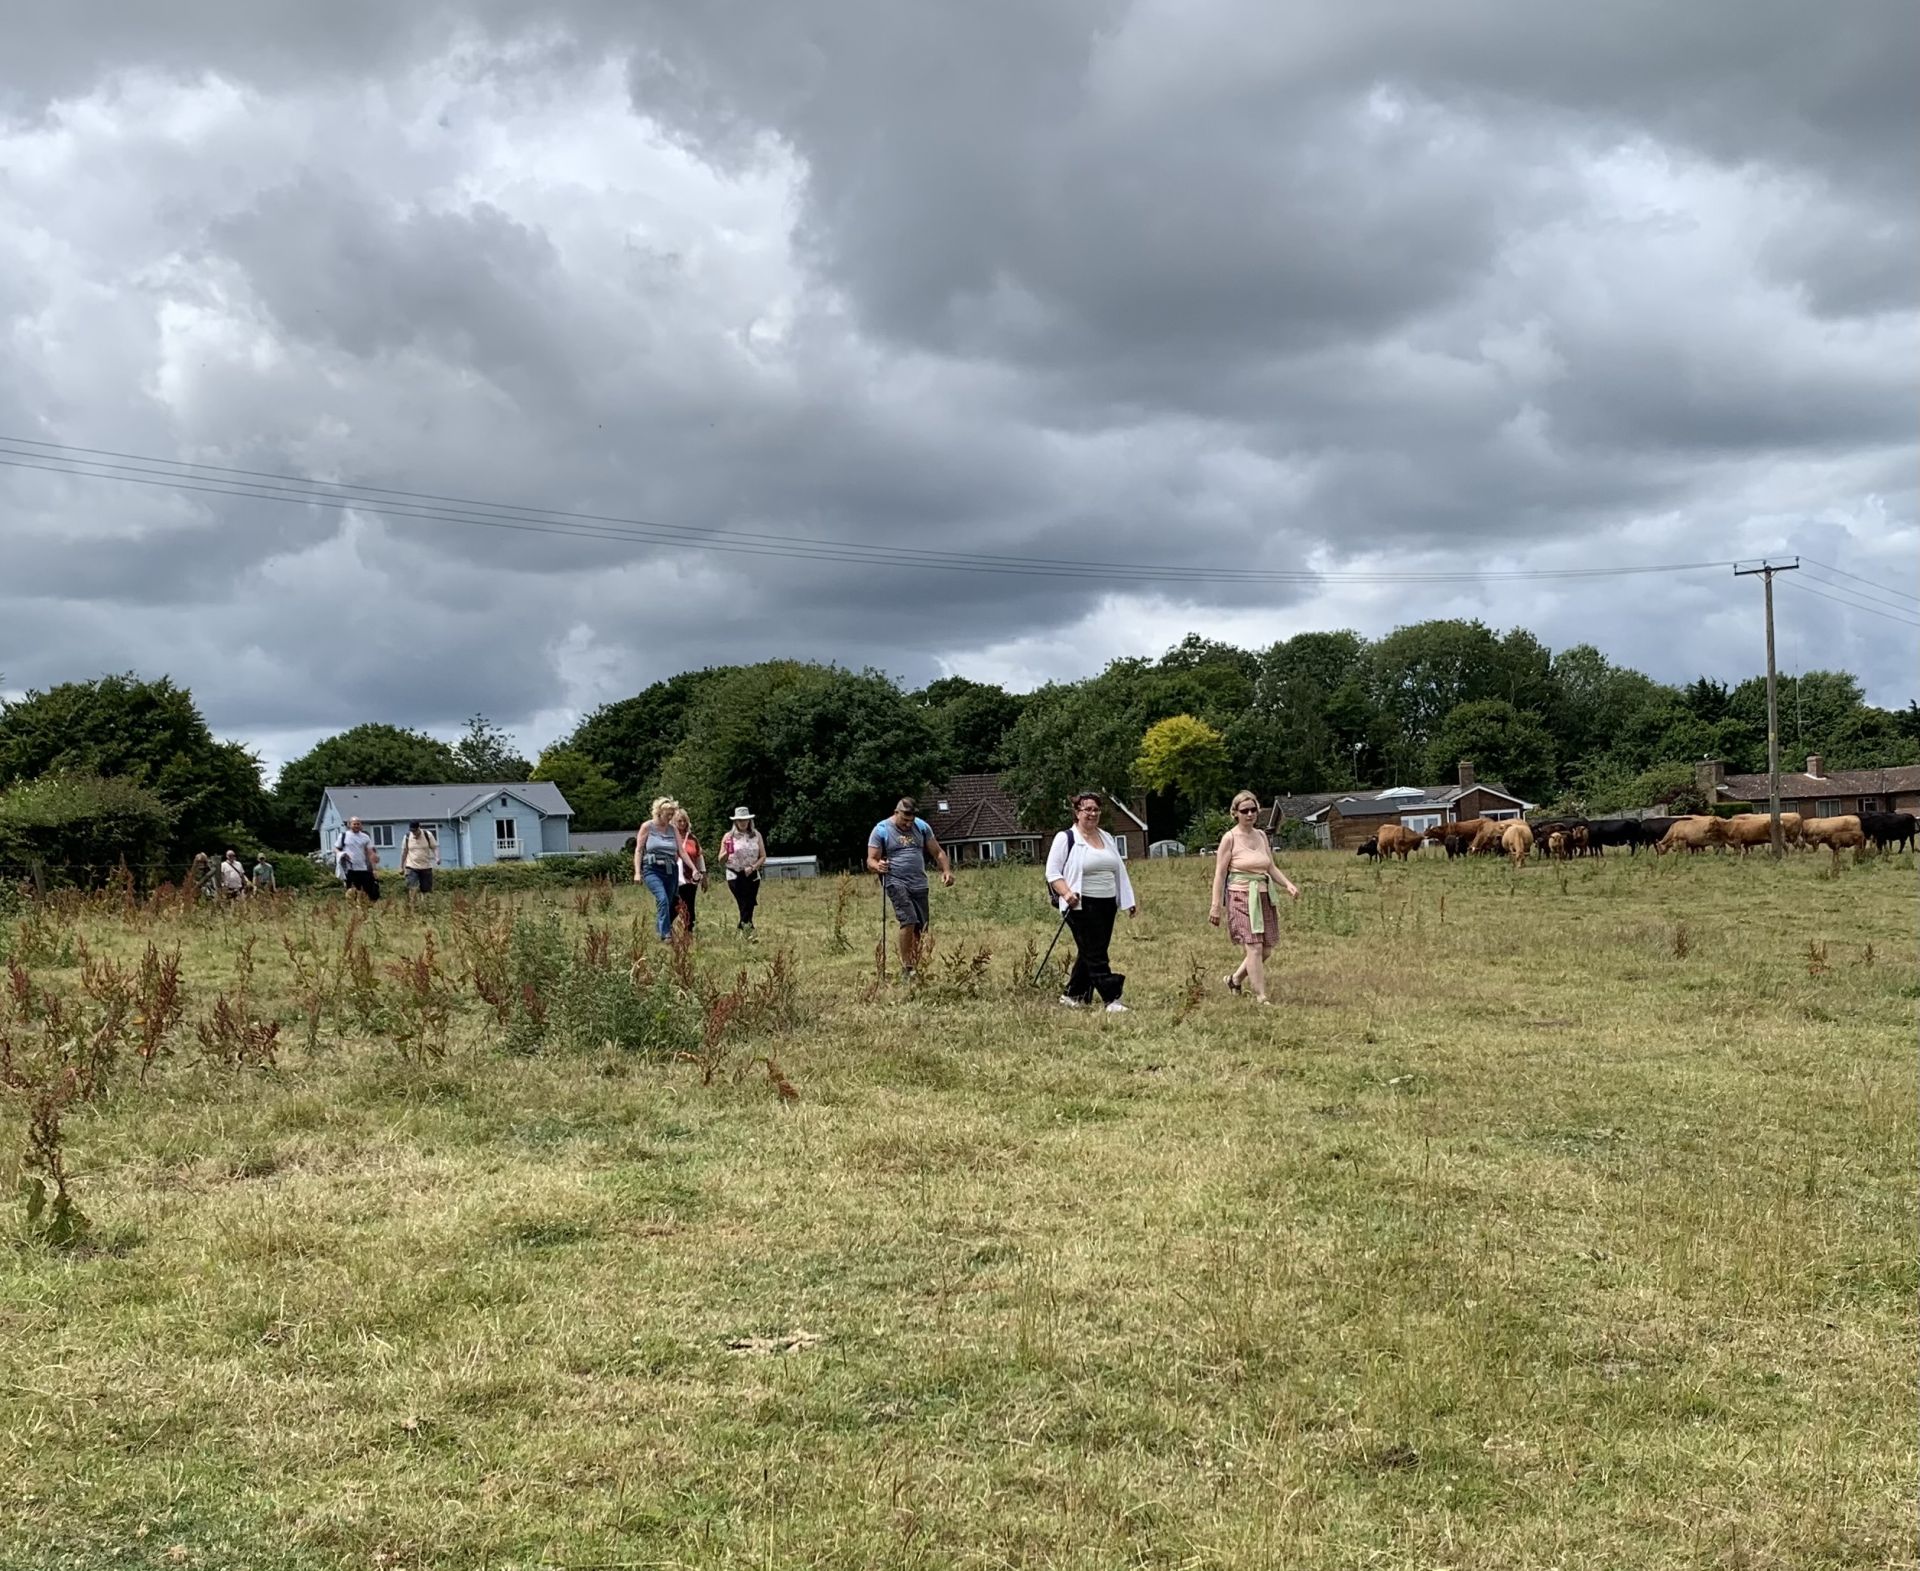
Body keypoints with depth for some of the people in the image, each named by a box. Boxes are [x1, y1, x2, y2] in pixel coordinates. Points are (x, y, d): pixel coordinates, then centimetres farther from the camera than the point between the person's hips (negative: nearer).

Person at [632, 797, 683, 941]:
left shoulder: (673, 830, 12)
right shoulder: (647, 827, 2)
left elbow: (681, 851, 11)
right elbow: (638, 850, 2)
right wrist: (637, 872, -5)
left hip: (670, 870, 5)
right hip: (652, 870, -5)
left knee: (668, 905, 5)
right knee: (662, 899, -23)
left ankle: (658, 932, 20)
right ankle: (665, 934, -26)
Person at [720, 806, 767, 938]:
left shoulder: (756, 835, 5)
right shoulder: (729, 836, 1)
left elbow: (763, 856, 5)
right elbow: (721, 859, 2)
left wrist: (752, 867, -12)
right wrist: (727, 853, -20)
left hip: (752, 876, 3)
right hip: (735, 875, -2)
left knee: (749, 906, 3)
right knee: (745, 906, -12)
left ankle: (739, 929, 19)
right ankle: (748, 931, -15)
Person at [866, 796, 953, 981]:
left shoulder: (922, 827, 11)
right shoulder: (881, 830, 0)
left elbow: (937, 852, 16)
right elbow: (870, 861, -1)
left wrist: (946, 870, -3)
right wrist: (878, 866, -25)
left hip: (919, 884, 5)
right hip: (896, 882, -5)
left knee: (920, 929, 2)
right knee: (909, 921, -22)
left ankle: (916, 967, 13)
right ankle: (906, 967, -14)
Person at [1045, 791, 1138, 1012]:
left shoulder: (1107, 838, 17)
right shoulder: (1066, 839, -4)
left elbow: (1119, 871, 21)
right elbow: (1053, 872, -7)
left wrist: (1128, 901, 16)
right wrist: (1066, 893, -23)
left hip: (1107, 904, 7)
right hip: (1082, 906, -7)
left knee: (1090, 953, 11)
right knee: (1095, 954, -8)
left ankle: (1072, 994, 23)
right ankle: (1111, 999, -11)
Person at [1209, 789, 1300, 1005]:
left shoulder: (1261, 836, 11)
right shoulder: (1230, 838, -6)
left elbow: (1271, 867, 15)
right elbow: (1220, 874, -7)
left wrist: (1288, 884, -3)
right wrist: (1216, 906, -11)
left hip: (1263, 897, 7)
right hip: (1241, 897, -6)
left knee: (1266, 949, 7)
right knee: (1254, 947, -13)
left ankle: (1235, 980, 30)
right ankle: (1261, 998, -9)